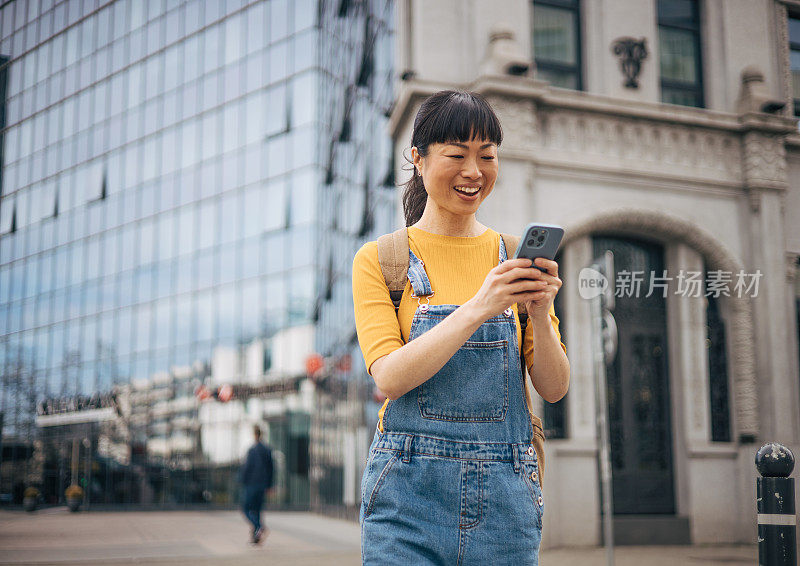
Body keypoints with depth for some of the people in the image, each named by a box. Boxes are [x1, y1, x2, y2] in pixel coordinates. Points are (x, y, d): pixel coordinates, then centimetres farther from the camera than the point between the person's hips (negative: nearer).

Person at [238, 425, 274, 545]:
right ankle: (255, 536, 11)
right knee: (256, 510, 12)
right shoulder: (268, 449, 7)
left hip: (251, 484, -6)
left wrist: (242, 480, -2)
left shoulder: (252, 450, -14)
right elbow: (270, 468, 11)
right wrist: (269, 485, 16)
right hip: (262, 484, 6)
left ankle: (260, 527, -19)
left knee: (246, 508, 1)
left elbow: (246, 467, -15)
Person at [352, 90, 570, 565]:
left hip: (505, 496, 2)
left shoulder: (518, 258, 8)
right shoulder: (379, 259, 1)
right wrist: (478, 308, -23)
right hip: (410, 495, -2)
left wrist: (540, 314, -16)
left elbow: (555, 389, 3)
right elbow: (389, 377, -12)